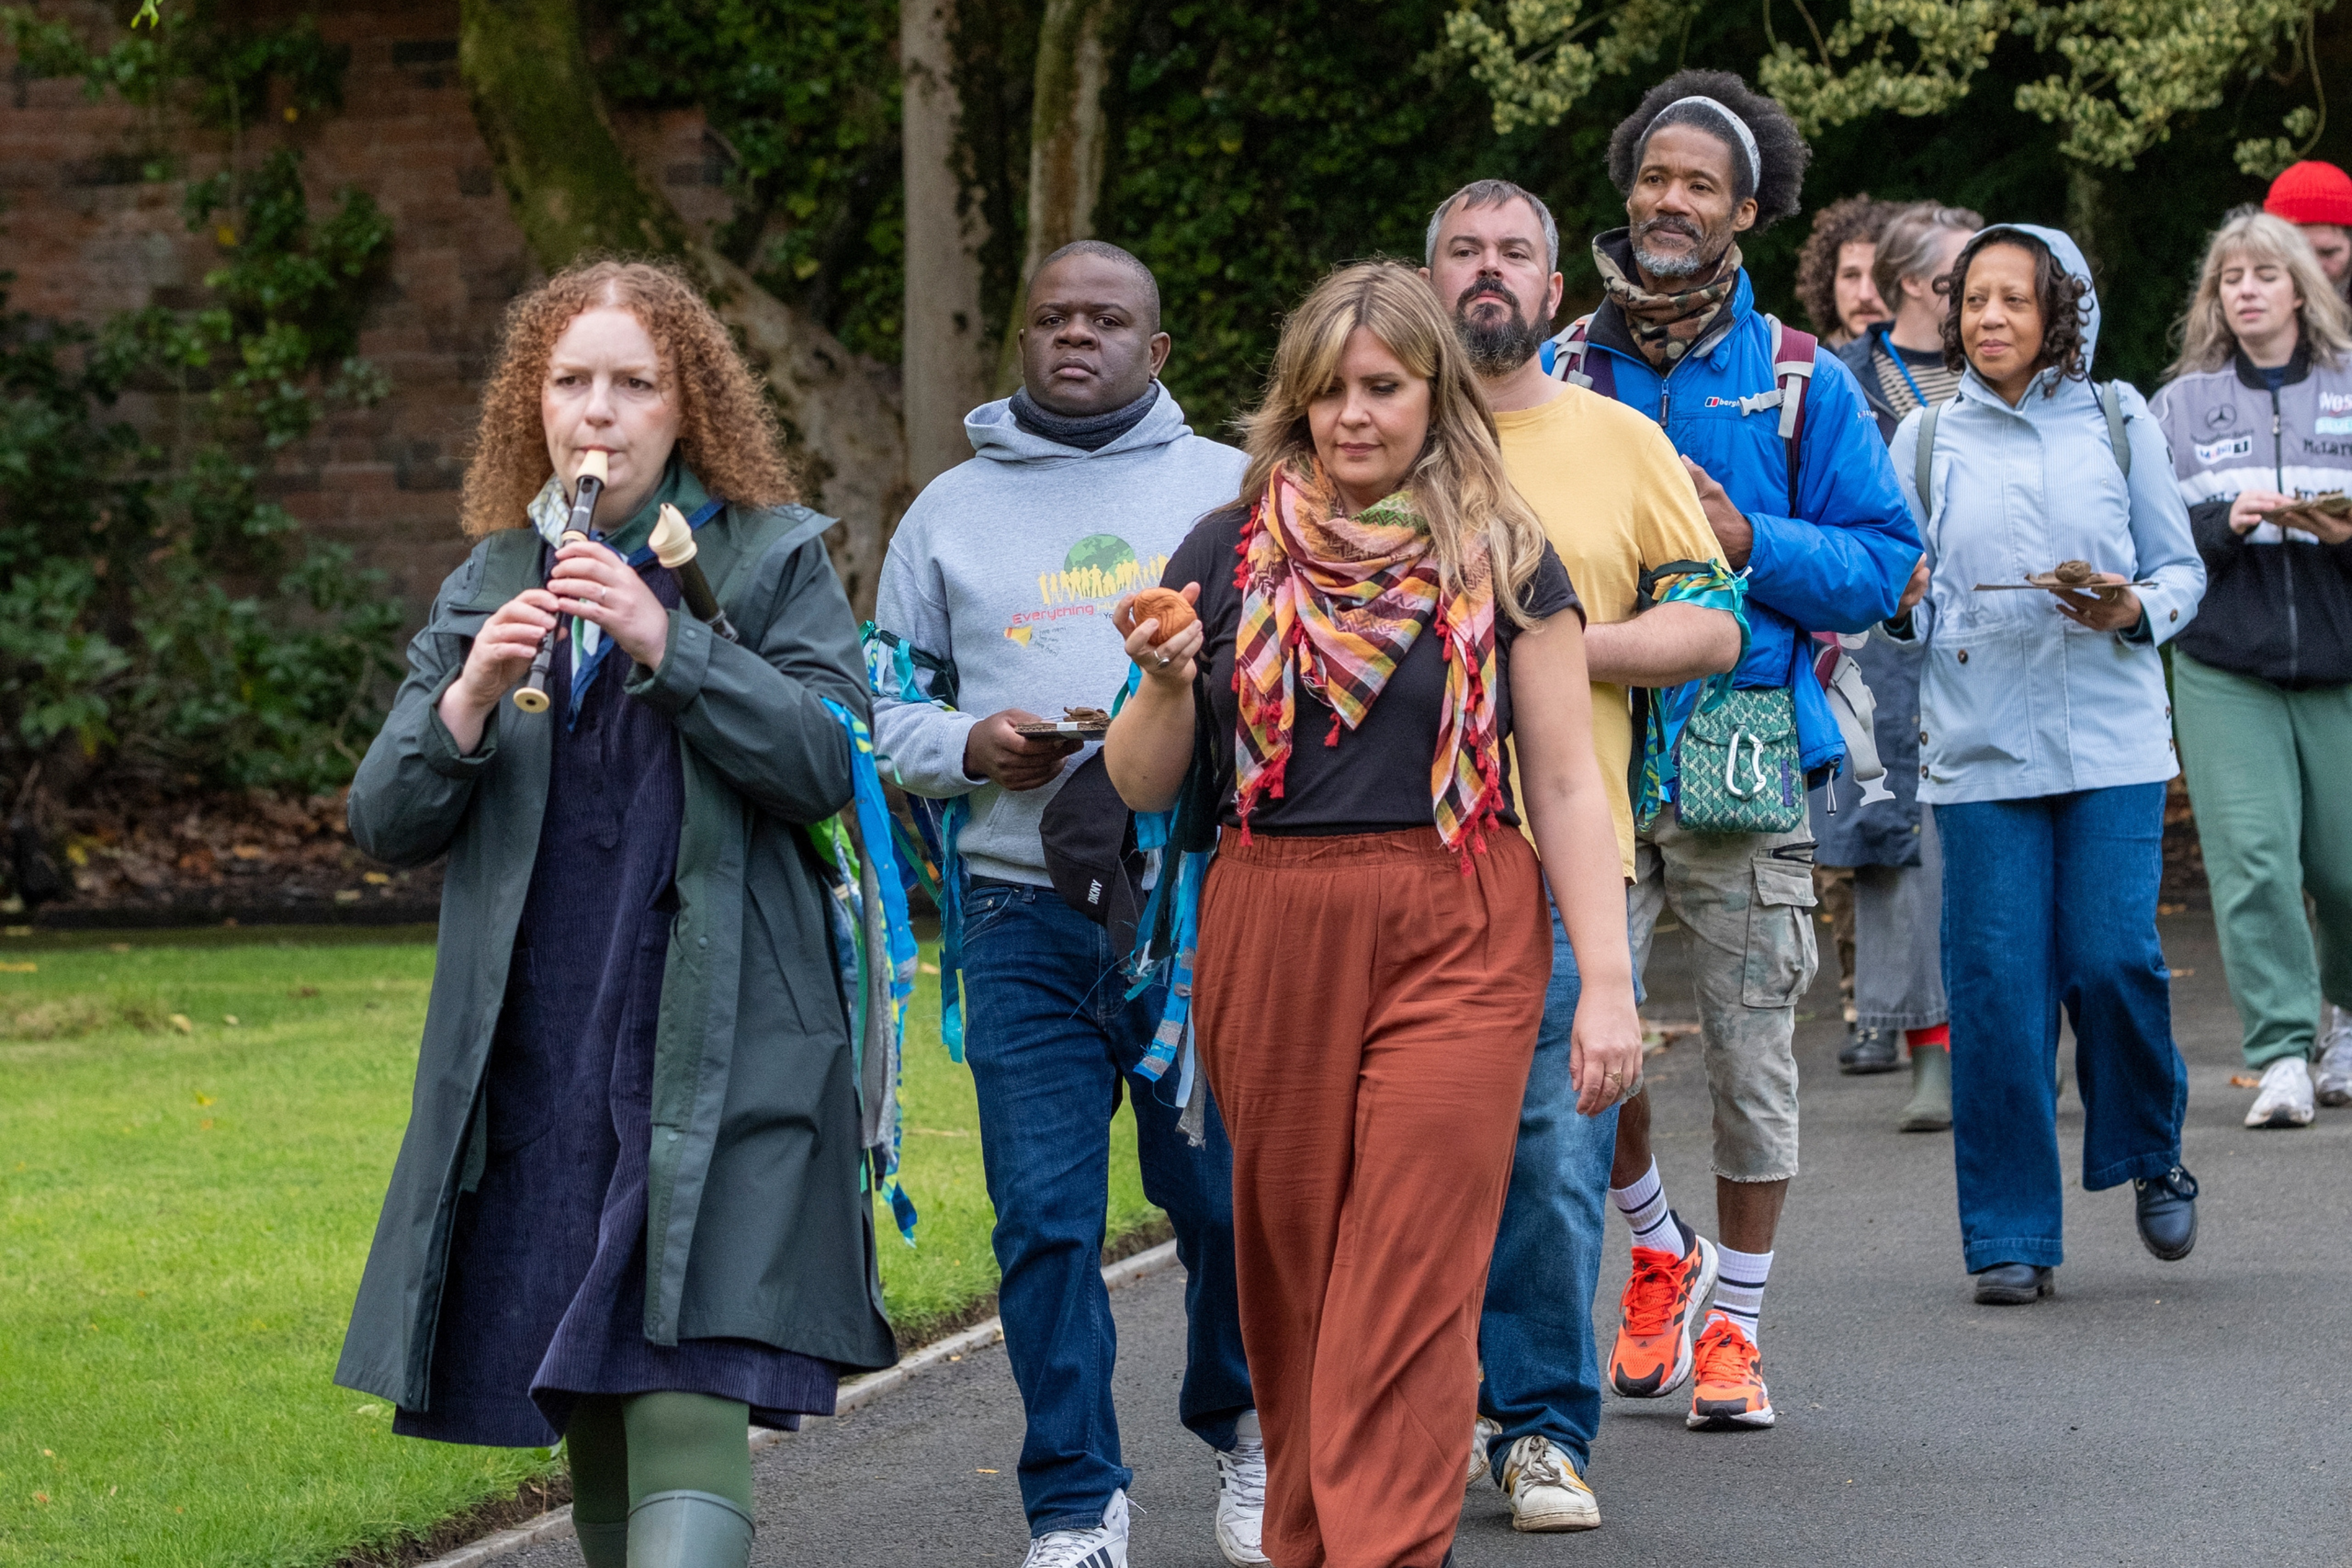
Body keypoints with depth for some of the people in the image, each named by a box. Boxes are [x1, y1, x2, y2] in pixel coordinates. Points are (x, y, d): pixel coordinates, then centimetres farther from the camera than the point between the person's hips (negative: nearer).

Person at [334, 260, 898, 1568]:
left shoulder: (773, 561, 4)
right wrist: (471, 699, -11)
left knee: (687, 1387, -16)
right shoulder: (486, 588, 14)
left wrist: (669, 645, -18)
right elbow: (387, 823, 8)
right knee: (584, 1401, 10)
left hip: (715, 1050, -4)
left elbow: (829, 761, -8)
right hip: (537, 1052, 4)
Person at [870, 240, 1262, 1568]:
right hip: (1023, 920, 1)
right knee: (1046, 1221, -2)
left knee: (1224, 1197, 2)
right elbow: (884, 703, 14)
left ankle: (1244, 1422, 29)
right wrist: (971, 748, -6)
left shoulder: (1235, 492, 10)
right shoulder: (952, 510, 14)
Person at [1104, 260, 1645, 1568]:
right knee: (1292, 1273, 7)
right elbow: (1146, 789, 10)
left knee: (1412, 1284, -10)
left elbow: (1566, 784, 4)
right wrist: (1165, 683, -10)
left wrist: (1609, 981, -3)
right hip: (1270, 942, 2)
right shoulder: (1229, 557, 8)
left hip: (1456, 942, -2)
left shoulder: (1503, 563, 5)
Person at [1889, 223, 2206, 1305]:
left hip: (2112, 738, -1)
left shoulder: (2117, 424, 7)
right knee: (1997, 984, -4)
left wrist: (2133, 609, -11)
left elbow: (2182, 569, 10)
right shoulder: (1929, 440, 8)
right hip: (1980, 746, 1)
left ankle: (2152, 1159, 19)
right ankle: (2010, 1236, 5)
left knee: (2113, 959, -10)